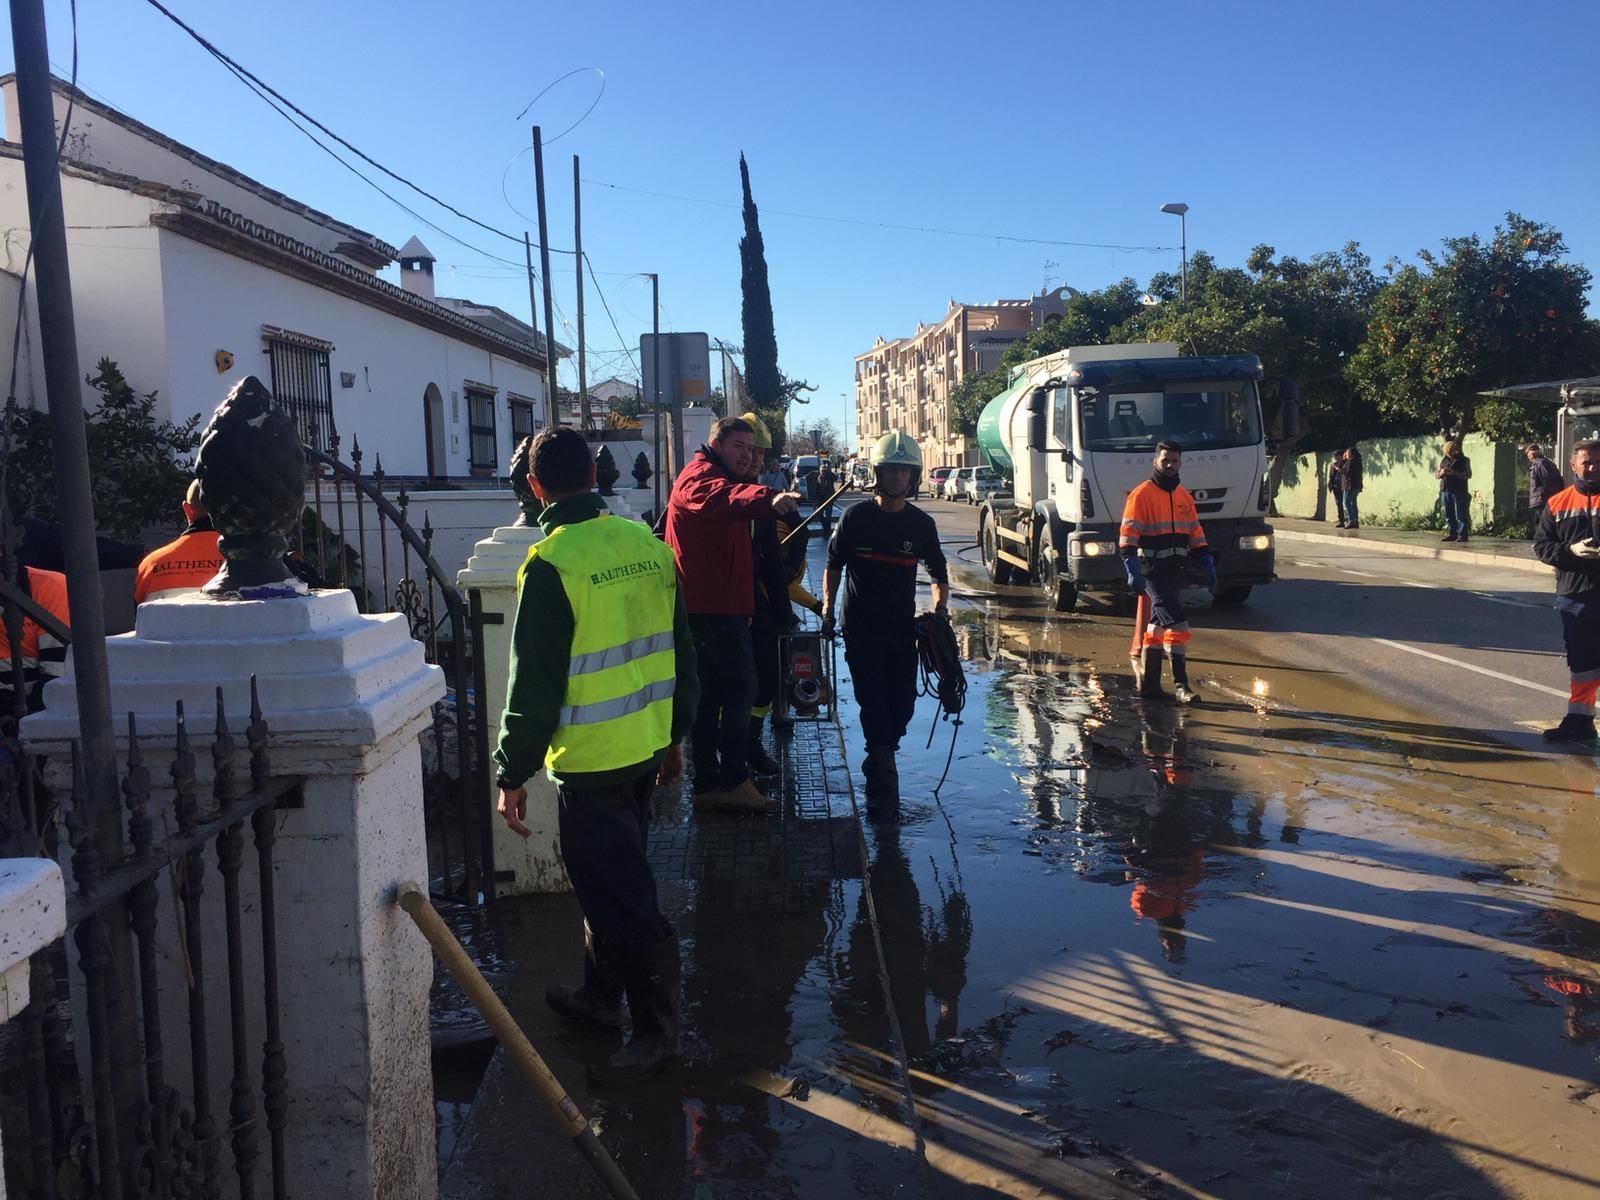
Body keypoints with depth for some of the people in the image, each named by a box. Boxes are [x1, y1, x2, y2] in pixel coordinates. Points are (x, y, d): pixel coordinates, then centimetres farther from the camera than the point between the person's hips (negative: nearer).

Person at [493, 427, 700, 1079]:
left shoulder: (551, 565, -18)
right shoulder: (647, 545, 2)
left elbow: (534, 682, -16)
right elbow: (681, 652, 10)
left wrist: (513, 773, -6)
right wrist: (674, 736, 20)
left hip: (589, 759, -7)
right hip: (646, 747, 7)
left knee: (619, 892, 4)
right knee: (614, 877, 22)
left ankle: (657, 1028, 15)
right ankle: (602, 994, 38)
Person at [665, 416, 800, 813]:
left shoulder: (724, 478, 24)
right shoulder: (700, 476, -12)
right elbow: (724, 497, -36)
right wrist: (767, 498, -55)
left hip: (716, 605, 11)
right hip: (715, 606, -11)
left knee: (710, 693, 13)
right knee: (740, 687, -10)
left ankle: (707, 784, 19)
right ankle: (734, 781, -7)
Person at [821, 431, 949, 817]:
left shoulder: (921, 524, 2)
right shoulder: (855, 517, -4)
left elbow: (938, 573, 14)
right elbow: (834, 565, 7)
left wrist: (940, 605, -2)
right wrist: (828, 608, 1)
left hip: (902, 629, 3)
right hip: (861, 629, -3)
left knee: (902, 706, 6)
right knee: (874, 707, -7)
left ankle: (876, 766, 29)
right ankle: (885, 783, 2)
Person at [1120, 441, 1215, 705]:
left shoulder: (1184, 496, 13)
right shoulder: (1142, 494, -10)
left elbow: (1195, 533, 18)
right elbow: (1128, 534, -15)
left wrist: (1208, 565, 12)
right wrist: (1132, 570, -24)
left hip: (1175, 571, 8)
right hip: (1152, 571, -8)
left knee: (1158, 625, 13)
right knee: (1177, 623, -15)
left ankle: (1148, 683, 21)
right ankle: (1180, 685, -10)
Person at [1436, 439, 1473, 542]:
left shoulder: (1464, 460, 2)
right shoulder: (1444, 460, 16)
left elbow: (1468, 475, -6)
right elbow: (1436, 473, 21)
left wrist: (1453, 473, -16)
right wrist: (1441, 473, -4)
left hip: (1459, 491, -5)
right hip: (1445, 491, 5)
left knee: (1460, 515, -7)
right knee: (1449, 515, 6)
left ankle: (1462, 535, -5)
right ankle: (1452, 534, 12)